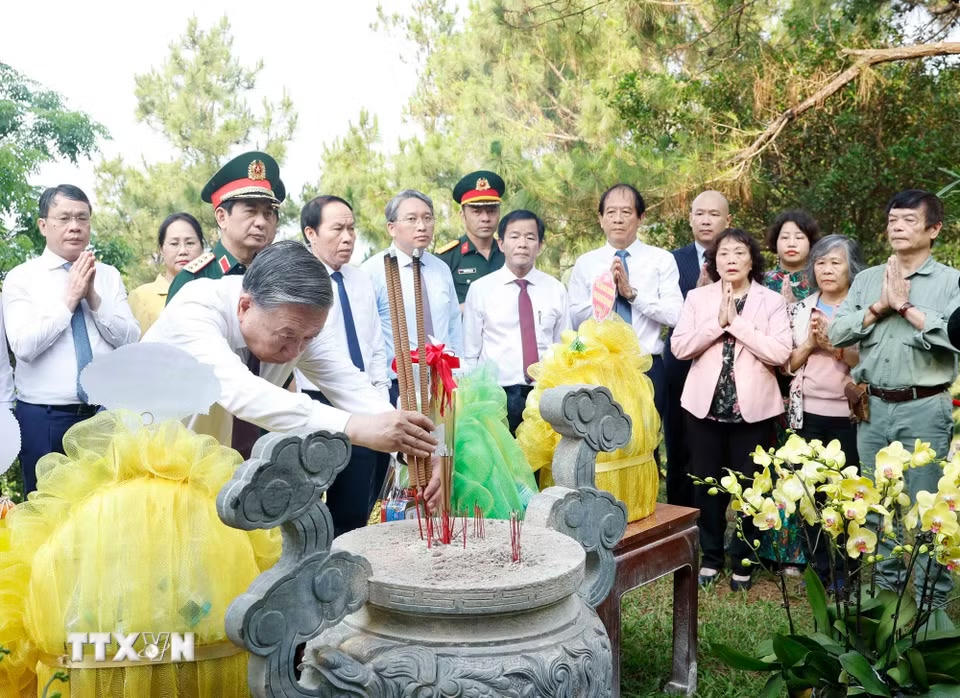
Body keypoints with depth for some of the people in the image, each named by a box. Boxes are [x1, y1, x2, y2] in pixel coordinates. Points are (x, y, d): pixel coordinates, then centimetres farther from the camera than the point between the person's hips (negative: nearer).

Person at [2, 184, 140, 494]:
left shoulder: (109, 276, 6)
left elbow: (130, 340, -2)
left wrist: (93, 298, -13)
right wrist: (69, 298, -14)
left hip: (106, 413, 2)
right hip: (44, 417, -2)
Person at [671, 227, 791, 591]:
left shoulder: (772, 301, 0)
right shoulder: (697, 298, 6)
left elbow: (780, 353, -13)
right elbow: (679, 347, -5)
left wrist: (736, 322, -14)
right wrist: (718, 321, -13)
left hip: (753, 406, -1)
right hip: (706, 404, 2)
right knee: (706, 485, 9)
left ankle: (743, 560, 21)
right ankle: (710, 556, 24)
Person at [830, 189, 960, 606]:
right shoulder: (867, 279, 11)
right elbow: (836, 332, 2)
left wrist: (905, 306, -12)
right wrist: (880, 307, -8)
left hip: (924, 410, -4)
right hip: (873, 408, 5)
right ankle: (885, 586, 28)